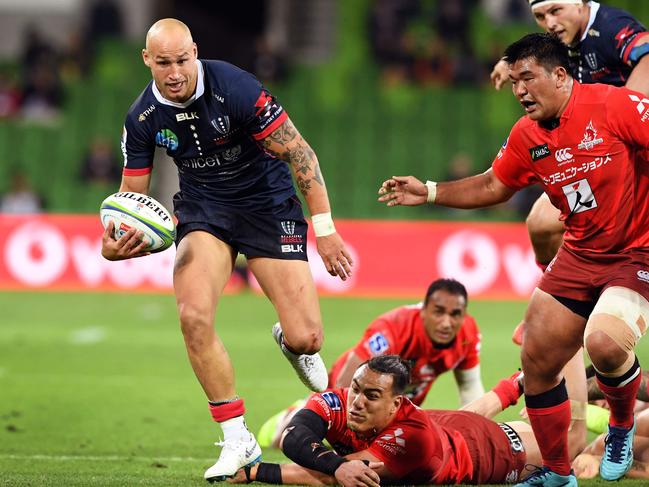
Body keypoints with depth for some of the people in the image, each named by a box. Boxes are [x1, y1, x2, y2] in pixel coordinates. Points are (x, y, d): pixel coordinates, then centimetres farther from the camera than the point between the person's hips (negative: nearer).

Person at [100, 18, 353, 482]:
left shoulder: (236, 89, -24)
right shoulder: (143, 118, -10)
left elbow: (299, 152, -17)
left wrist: (324, 228, -19)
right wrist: (115, 245, -21)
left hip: (268, 202, -3)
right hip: (202, 208, 3)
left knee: (306, 338, -12)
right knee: (193, 316, -23)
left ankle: (290, 342, 32)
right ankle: (237, 439, -8)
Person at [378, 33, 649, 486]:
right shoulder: (527, 136, 4)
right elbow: (493, 186, 19)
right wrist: (428, 192, 12)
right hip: (579, 256, 7)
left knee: (605, 342, -31)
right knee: (537, 362, 3)